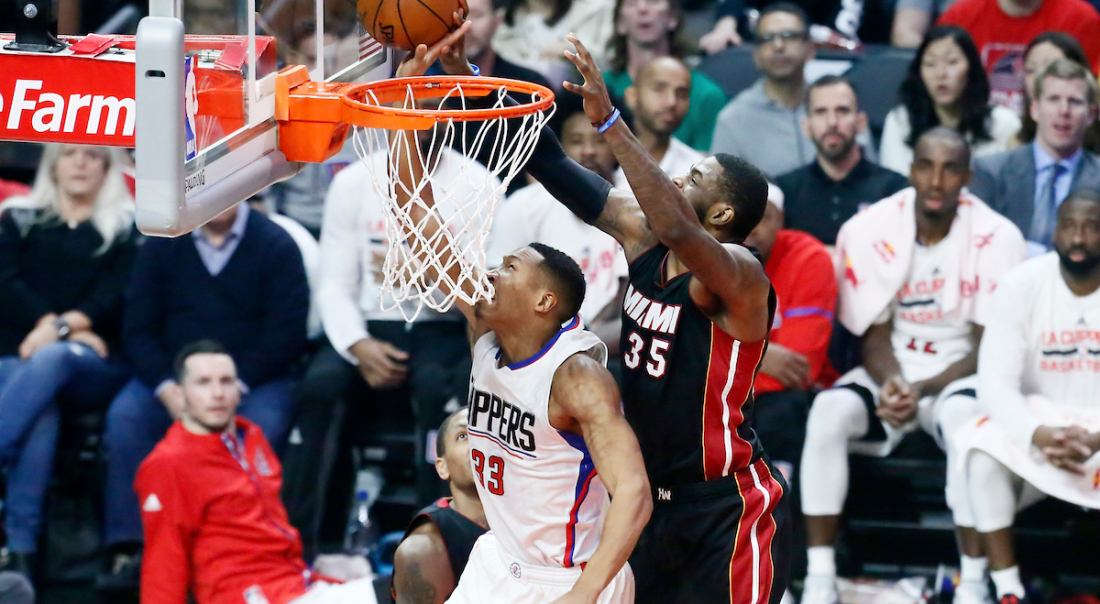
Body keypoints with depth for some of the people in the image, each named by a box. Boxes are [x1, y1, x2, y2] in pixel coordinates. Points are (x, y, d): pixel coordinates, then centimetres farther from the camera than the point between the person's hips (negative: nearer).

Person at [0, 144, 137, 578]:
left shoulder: (128, 225, 15)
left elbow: (119, 294, 0)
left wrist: (64, 326, -19)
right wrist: (62, 327, -13)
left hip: (97, 368, -1)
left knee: (50, 361, -38)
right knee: (40, 415, -36)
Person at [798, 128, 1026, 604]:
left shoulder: (996, 238, -11)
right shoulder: (870, 231, -6)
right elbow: (874, 336, -1)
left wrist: (923, 391, -23)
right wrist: (891, 383, -24)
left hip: (960, 374, -2)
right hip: (891, 373, 3)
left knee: (967, 413, -37)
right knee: (829, 410, -27)